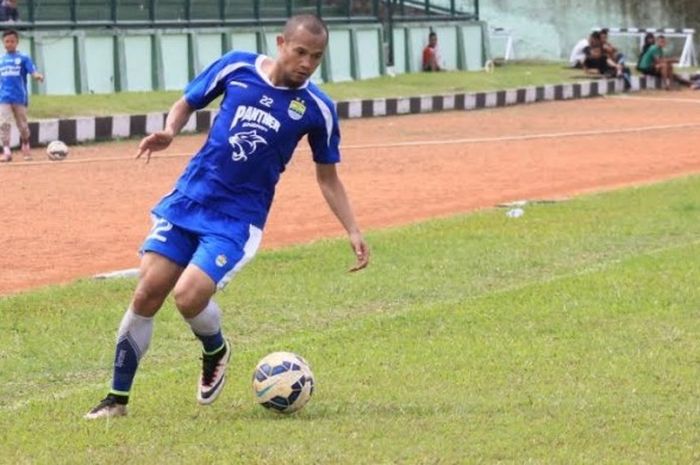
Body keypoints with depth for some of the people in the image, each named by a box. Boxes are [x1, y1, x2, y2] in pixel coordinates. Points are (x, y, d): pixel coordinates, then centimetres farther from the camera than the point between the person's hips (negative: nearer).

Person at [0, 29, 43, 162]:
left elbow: (33, 71, -12)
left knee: (23, 126, 6)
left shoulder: (23, 58, 1)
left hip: (20, 97, -2)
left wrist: (37, 76, -33)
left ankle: (25, 149, 27)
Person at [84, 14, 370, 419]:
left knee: (189, 296, -20)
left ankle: (216, 352, 15)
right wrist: (169, 132, -10)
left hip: (239, 218, -2)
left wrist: (353, 231, -1)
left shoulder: (317, 108, -4)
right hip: (189, 199, 2)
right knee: (148, 292, -5)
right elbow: (187, 103, 11)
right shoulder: (237, 67, -2)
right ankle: (118, 398, 9)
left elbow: (328, 178, 6)